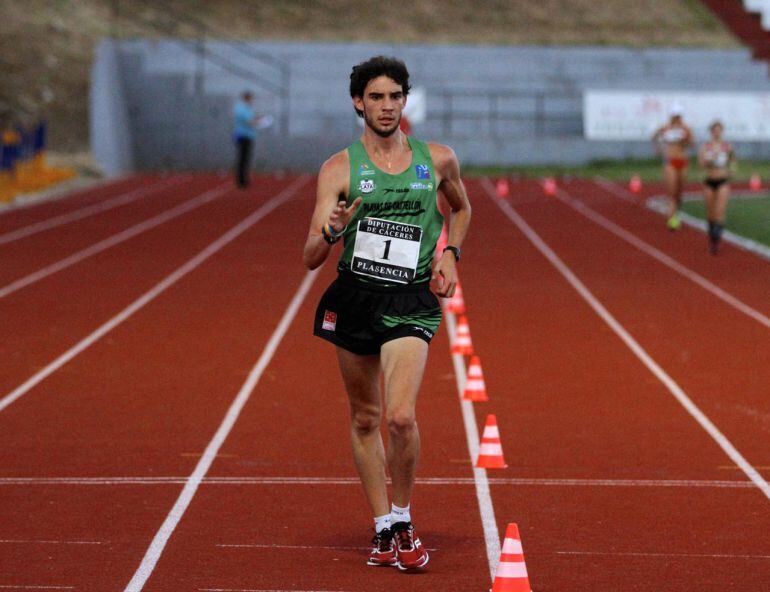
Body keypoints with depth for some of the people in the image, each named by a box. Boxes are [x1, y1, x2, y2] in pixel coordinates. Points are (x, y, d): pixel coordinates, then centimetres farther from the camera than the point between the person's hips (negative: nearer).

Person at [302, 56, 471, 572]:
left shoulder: (439, 160, 3)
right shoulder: (339, 169, -2)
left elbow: (462, 208, 25)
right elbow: (311, 258, -7)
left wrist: (450, 253, 7)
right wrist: (331, 232, -28)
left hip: (411, 301, -1)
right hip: (354, 298, 1)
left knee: (401, 417, -18)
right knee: (365, 418, 10)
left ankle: (403, 521, 3)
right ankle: (383, 530, 24)